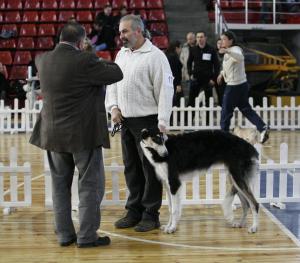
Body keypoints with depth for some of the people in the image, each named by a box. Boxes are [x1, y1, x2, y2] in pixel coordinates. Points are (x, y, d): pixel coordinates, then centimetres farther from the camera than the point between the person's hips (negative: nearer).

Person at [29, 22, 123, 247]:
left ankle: (64, 234, 21)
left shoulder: (43, 60, 0)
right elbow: (117, 74, -12)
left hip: (53, 134, 6)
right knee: (90, 185, 6)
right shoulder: (85, 61, -19)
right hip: (83, 134, -6)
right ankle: (87, 236, 7)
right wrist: (102, 62, 9)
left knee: (60, 185, 15)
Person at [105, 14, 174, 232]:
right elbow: (112, 83, 19)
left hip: (147, 120, -7)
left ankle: (151, 214, 8)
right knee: (131, 168, 13)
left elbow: (165, 90, -13)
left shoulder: (155, 56, -10)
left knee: (150, 169, 0)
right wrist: (113, 107, 2)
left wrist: (163, 122, -17)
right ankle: (134, 212, 22)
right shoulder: (121, 55, 13)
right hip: (125, 120, 7)